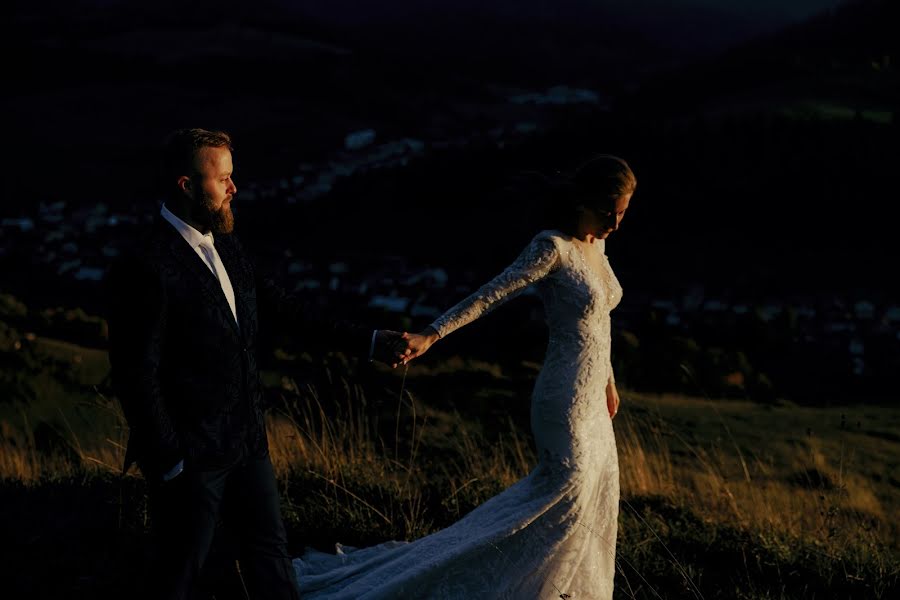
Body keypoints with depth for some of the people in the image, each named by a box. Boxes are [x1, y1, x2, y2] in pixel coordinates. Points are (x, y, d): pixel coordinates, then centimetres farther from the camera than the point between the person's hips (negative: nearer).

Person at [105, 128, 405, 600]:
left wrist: (366, 341, 11)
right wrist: (168, 460, -17)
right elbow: (136, 376, -20)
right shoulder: (146, 269, -21)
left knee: (270, 552, 17)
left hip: (246, 444, 8)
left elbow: (280, 308, 15)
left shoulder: (226, 248, 7)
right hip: (190, 455, -8)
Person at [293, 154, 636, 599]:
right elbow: (489, 295, -25)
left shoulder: (595, 244, 8)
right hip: (566, 401, -9)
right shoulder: (553, 247, -19)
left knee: (594, 502, 15)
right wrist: (432, 335, -35)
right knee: (565, 497, -5)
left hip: (591, 399, 9)